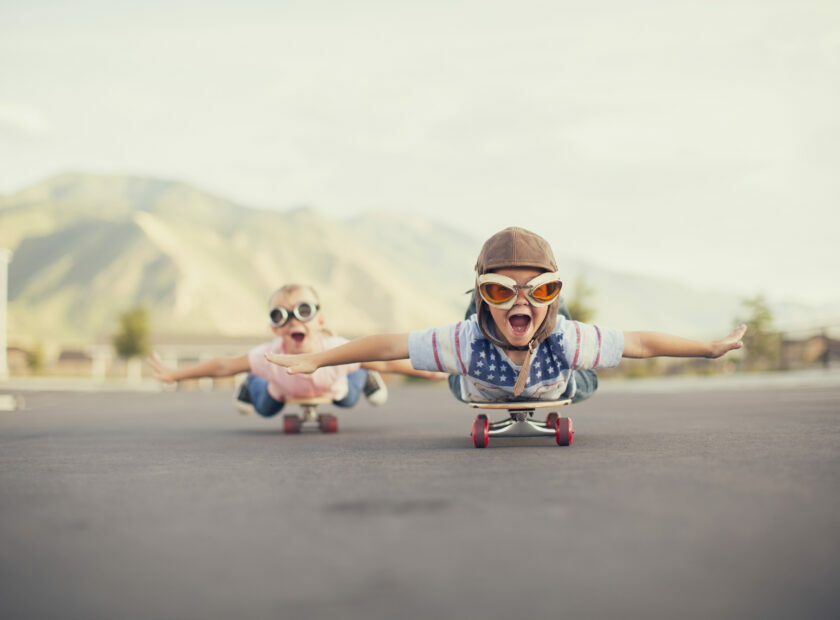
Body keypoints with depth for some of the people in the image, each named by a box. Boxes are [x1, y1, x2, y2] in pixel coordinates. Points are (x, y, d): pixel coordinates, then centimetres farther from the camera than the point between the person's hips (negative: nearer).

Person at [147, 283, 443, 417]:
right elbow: (223, 365, -29)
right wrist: (174, 374, -25)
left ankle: (363, 378, 55)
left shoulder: (336, 350, -47)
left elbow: (386, 362, -36)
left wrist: (432, 372, -33)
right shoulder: (269, 356, -45)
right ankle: (253, 383, 50)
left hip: (333, 386, 0)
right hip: (283, 388, 0)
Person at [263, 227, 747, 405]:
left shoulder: (567, 340, -46)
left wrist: (710, 348, -27)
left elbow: (640, 343, -35)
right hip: (484, 399, 0)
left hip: (555, 395, 0)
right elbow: (388, 344, -42)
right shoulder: (466, 341, -49)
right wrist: (314, 360, -38)